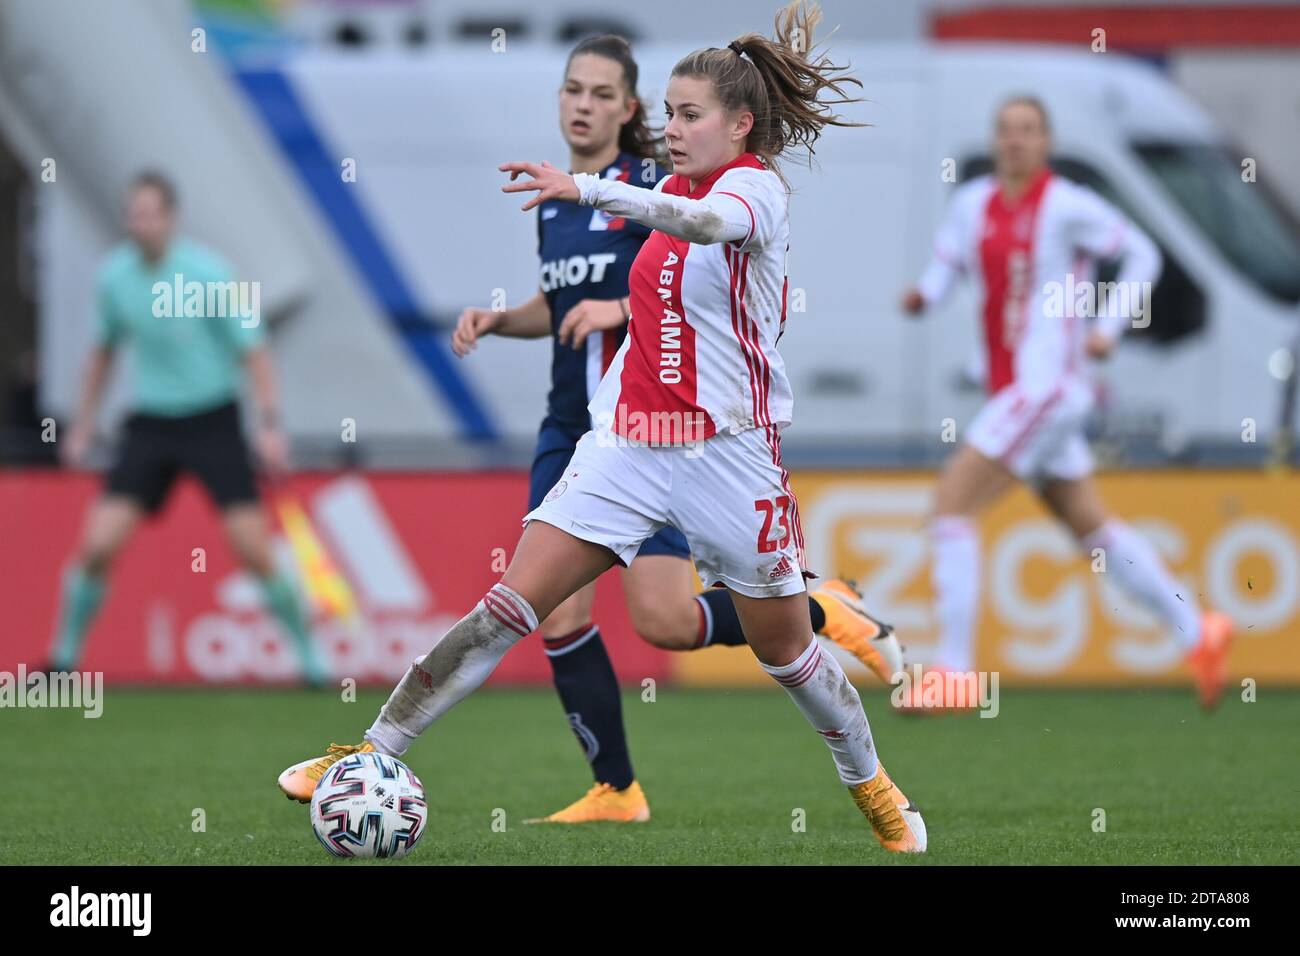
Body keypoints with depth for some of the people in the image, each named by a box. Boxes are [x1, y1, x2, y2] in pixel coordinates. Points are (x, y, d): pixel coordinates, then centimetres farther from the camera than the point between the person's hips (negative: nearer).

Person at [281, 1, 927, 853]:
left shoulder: (755, 186, -13)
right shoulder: (683, 186, 9)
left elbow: (705, 223, -37)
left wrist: (587, 189, -52)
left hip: (729, 453, -5)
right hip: (627, 444, 5)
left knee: (784, 647, 9)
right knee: (510, 607, -9)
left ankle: (871, 783, 35)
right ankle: (370, 755, -11)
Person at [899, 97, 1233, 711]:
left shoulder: (1068, 207, -9)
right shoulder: (972, 204, 9)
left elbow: (1141, 255, 1)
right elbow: (945, 266, 12)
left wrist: (1109, 327, -8)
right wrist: (923, 296, -10)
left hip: (1048, 384, -8)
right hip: (1009, 389, 8)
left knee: (951, 502, -16)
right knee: (1092, 528, 16)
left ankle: (953, 671, -17)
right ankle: (1198, 633, 29)